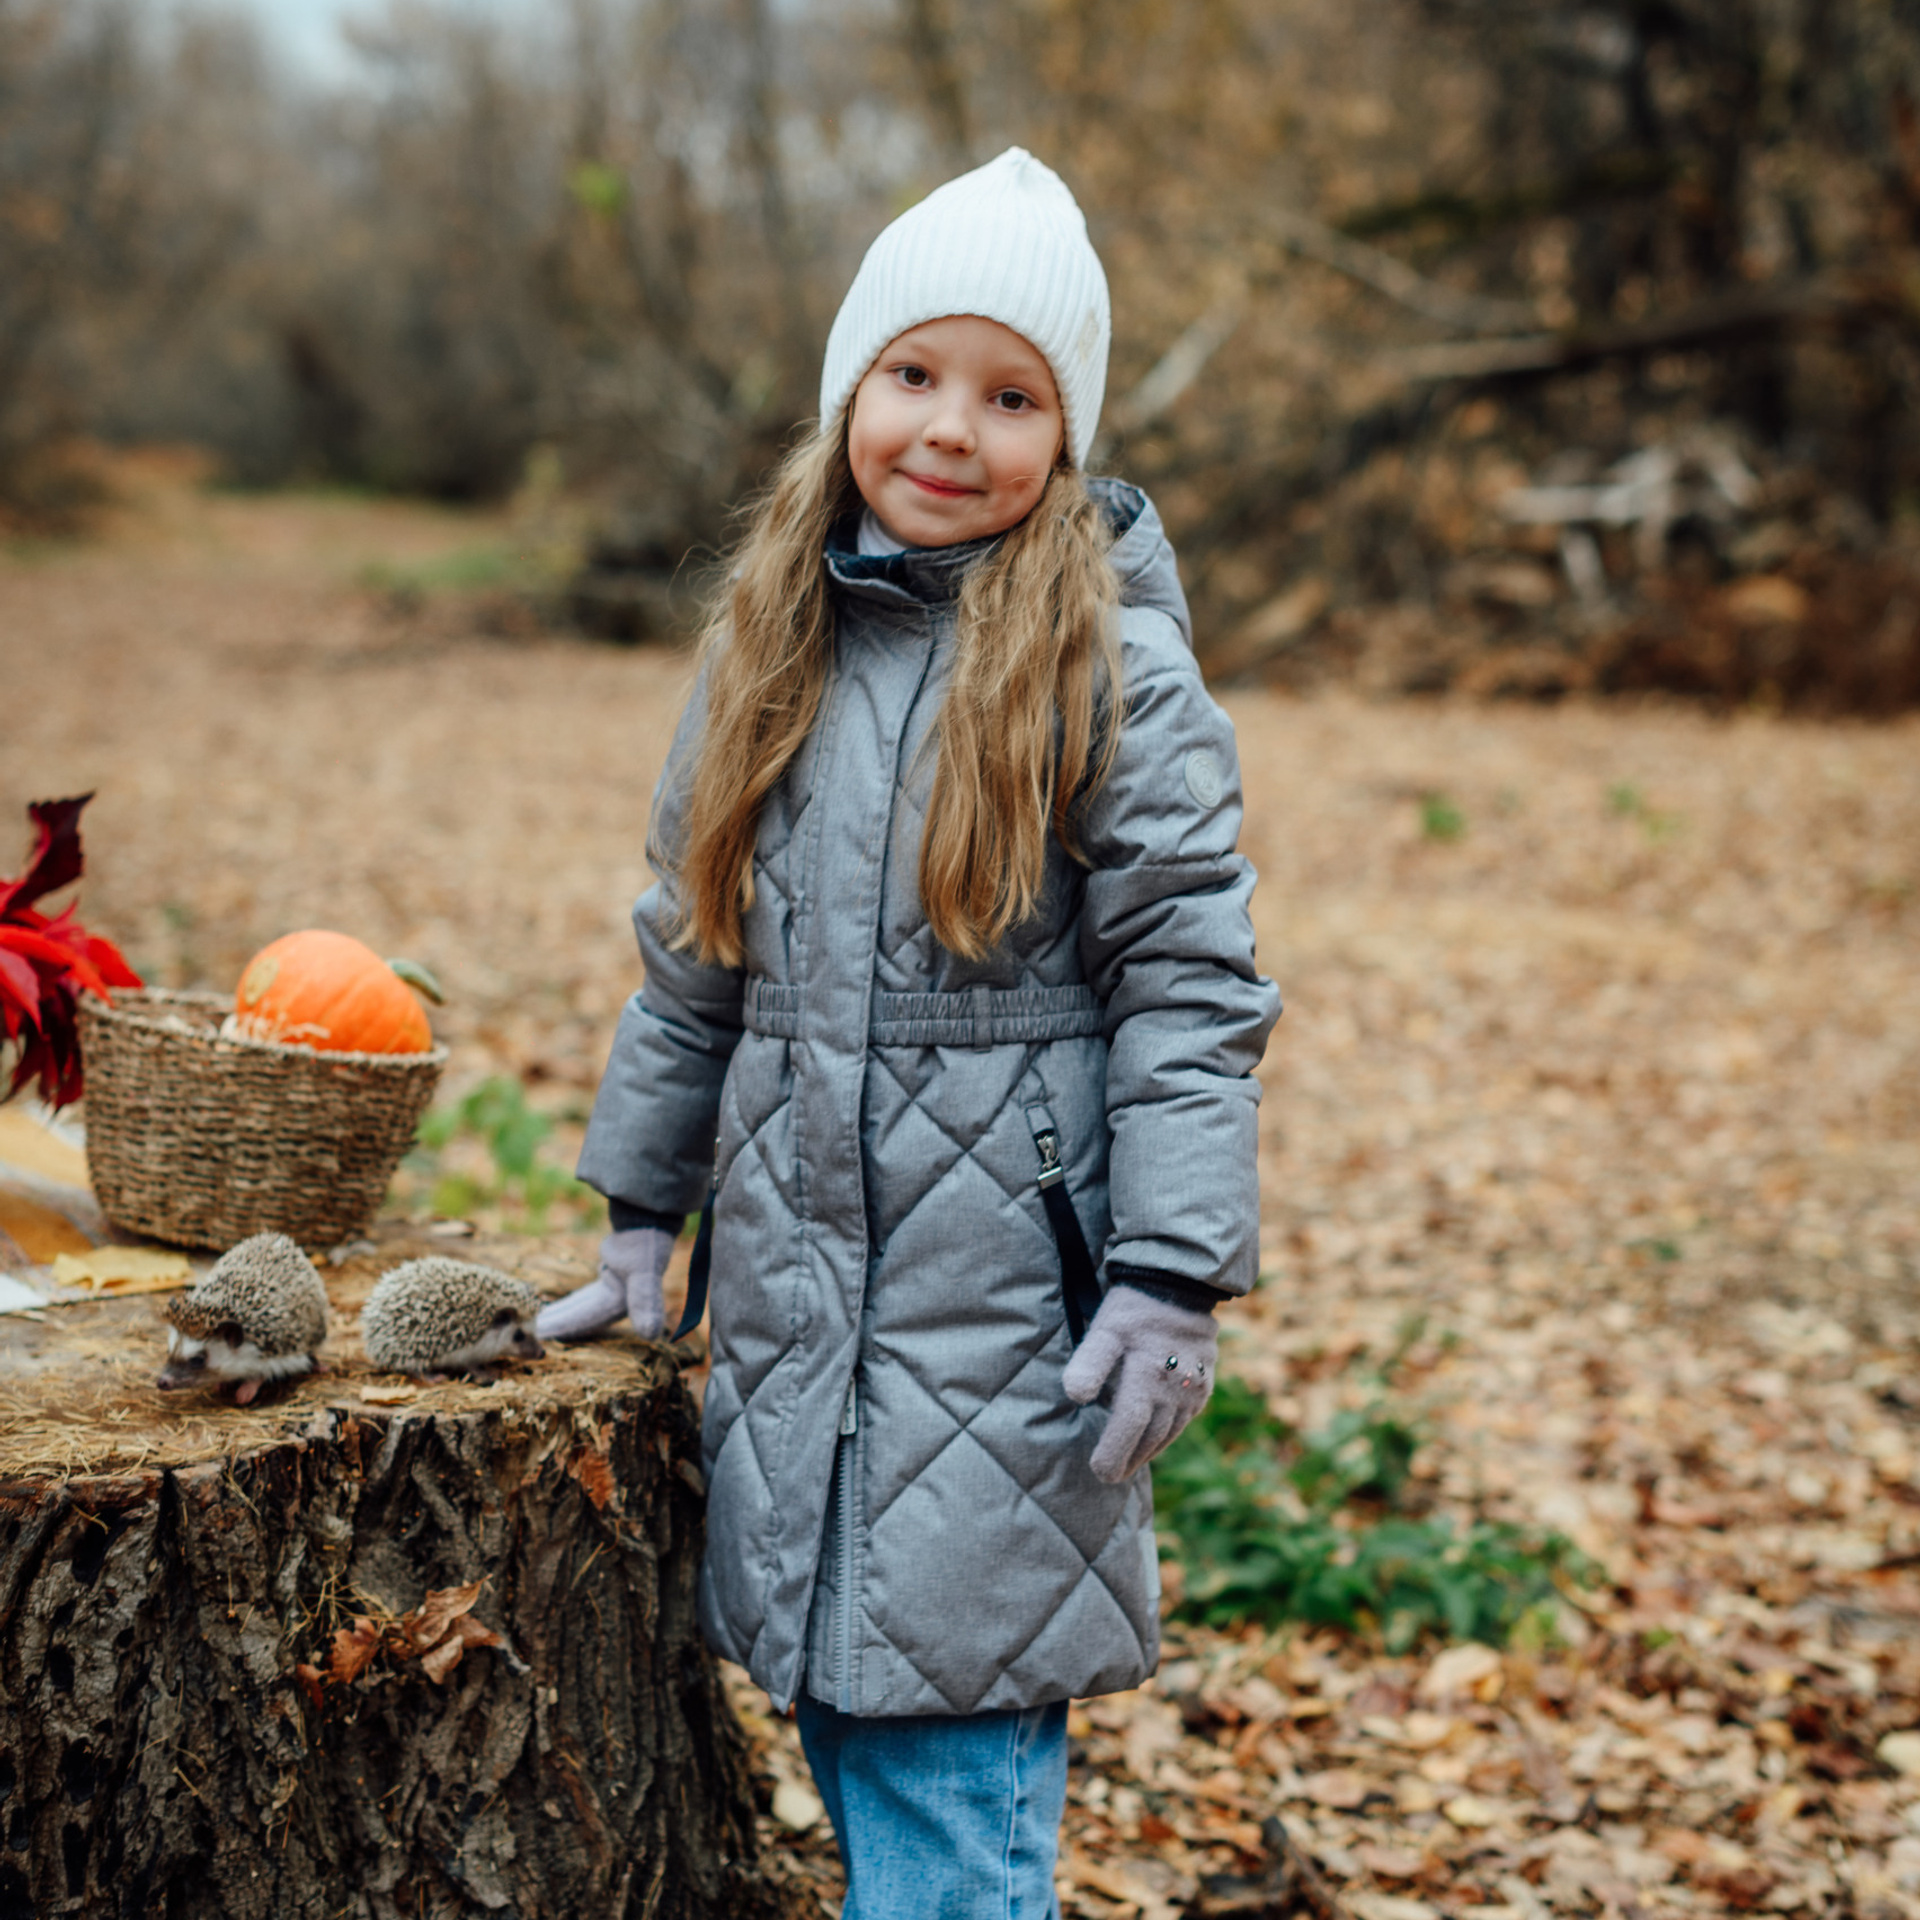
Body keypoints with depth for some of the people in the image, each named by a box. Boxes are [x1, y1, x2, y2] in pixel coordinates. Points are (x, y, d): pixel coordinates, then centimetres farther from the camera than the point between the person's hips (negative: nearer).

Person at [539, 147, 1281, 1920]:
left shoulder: (1114, 664, -8)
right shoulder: (777, 641, 8)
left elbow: (1191, 989, -9)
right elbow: (694, 953, 17)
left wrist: (1171, 1283, -15)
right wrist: (642, 1211, 19)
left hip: (1000, 1306, -5)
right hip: (794, 1286, 5)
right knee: (850, 1751, 13)